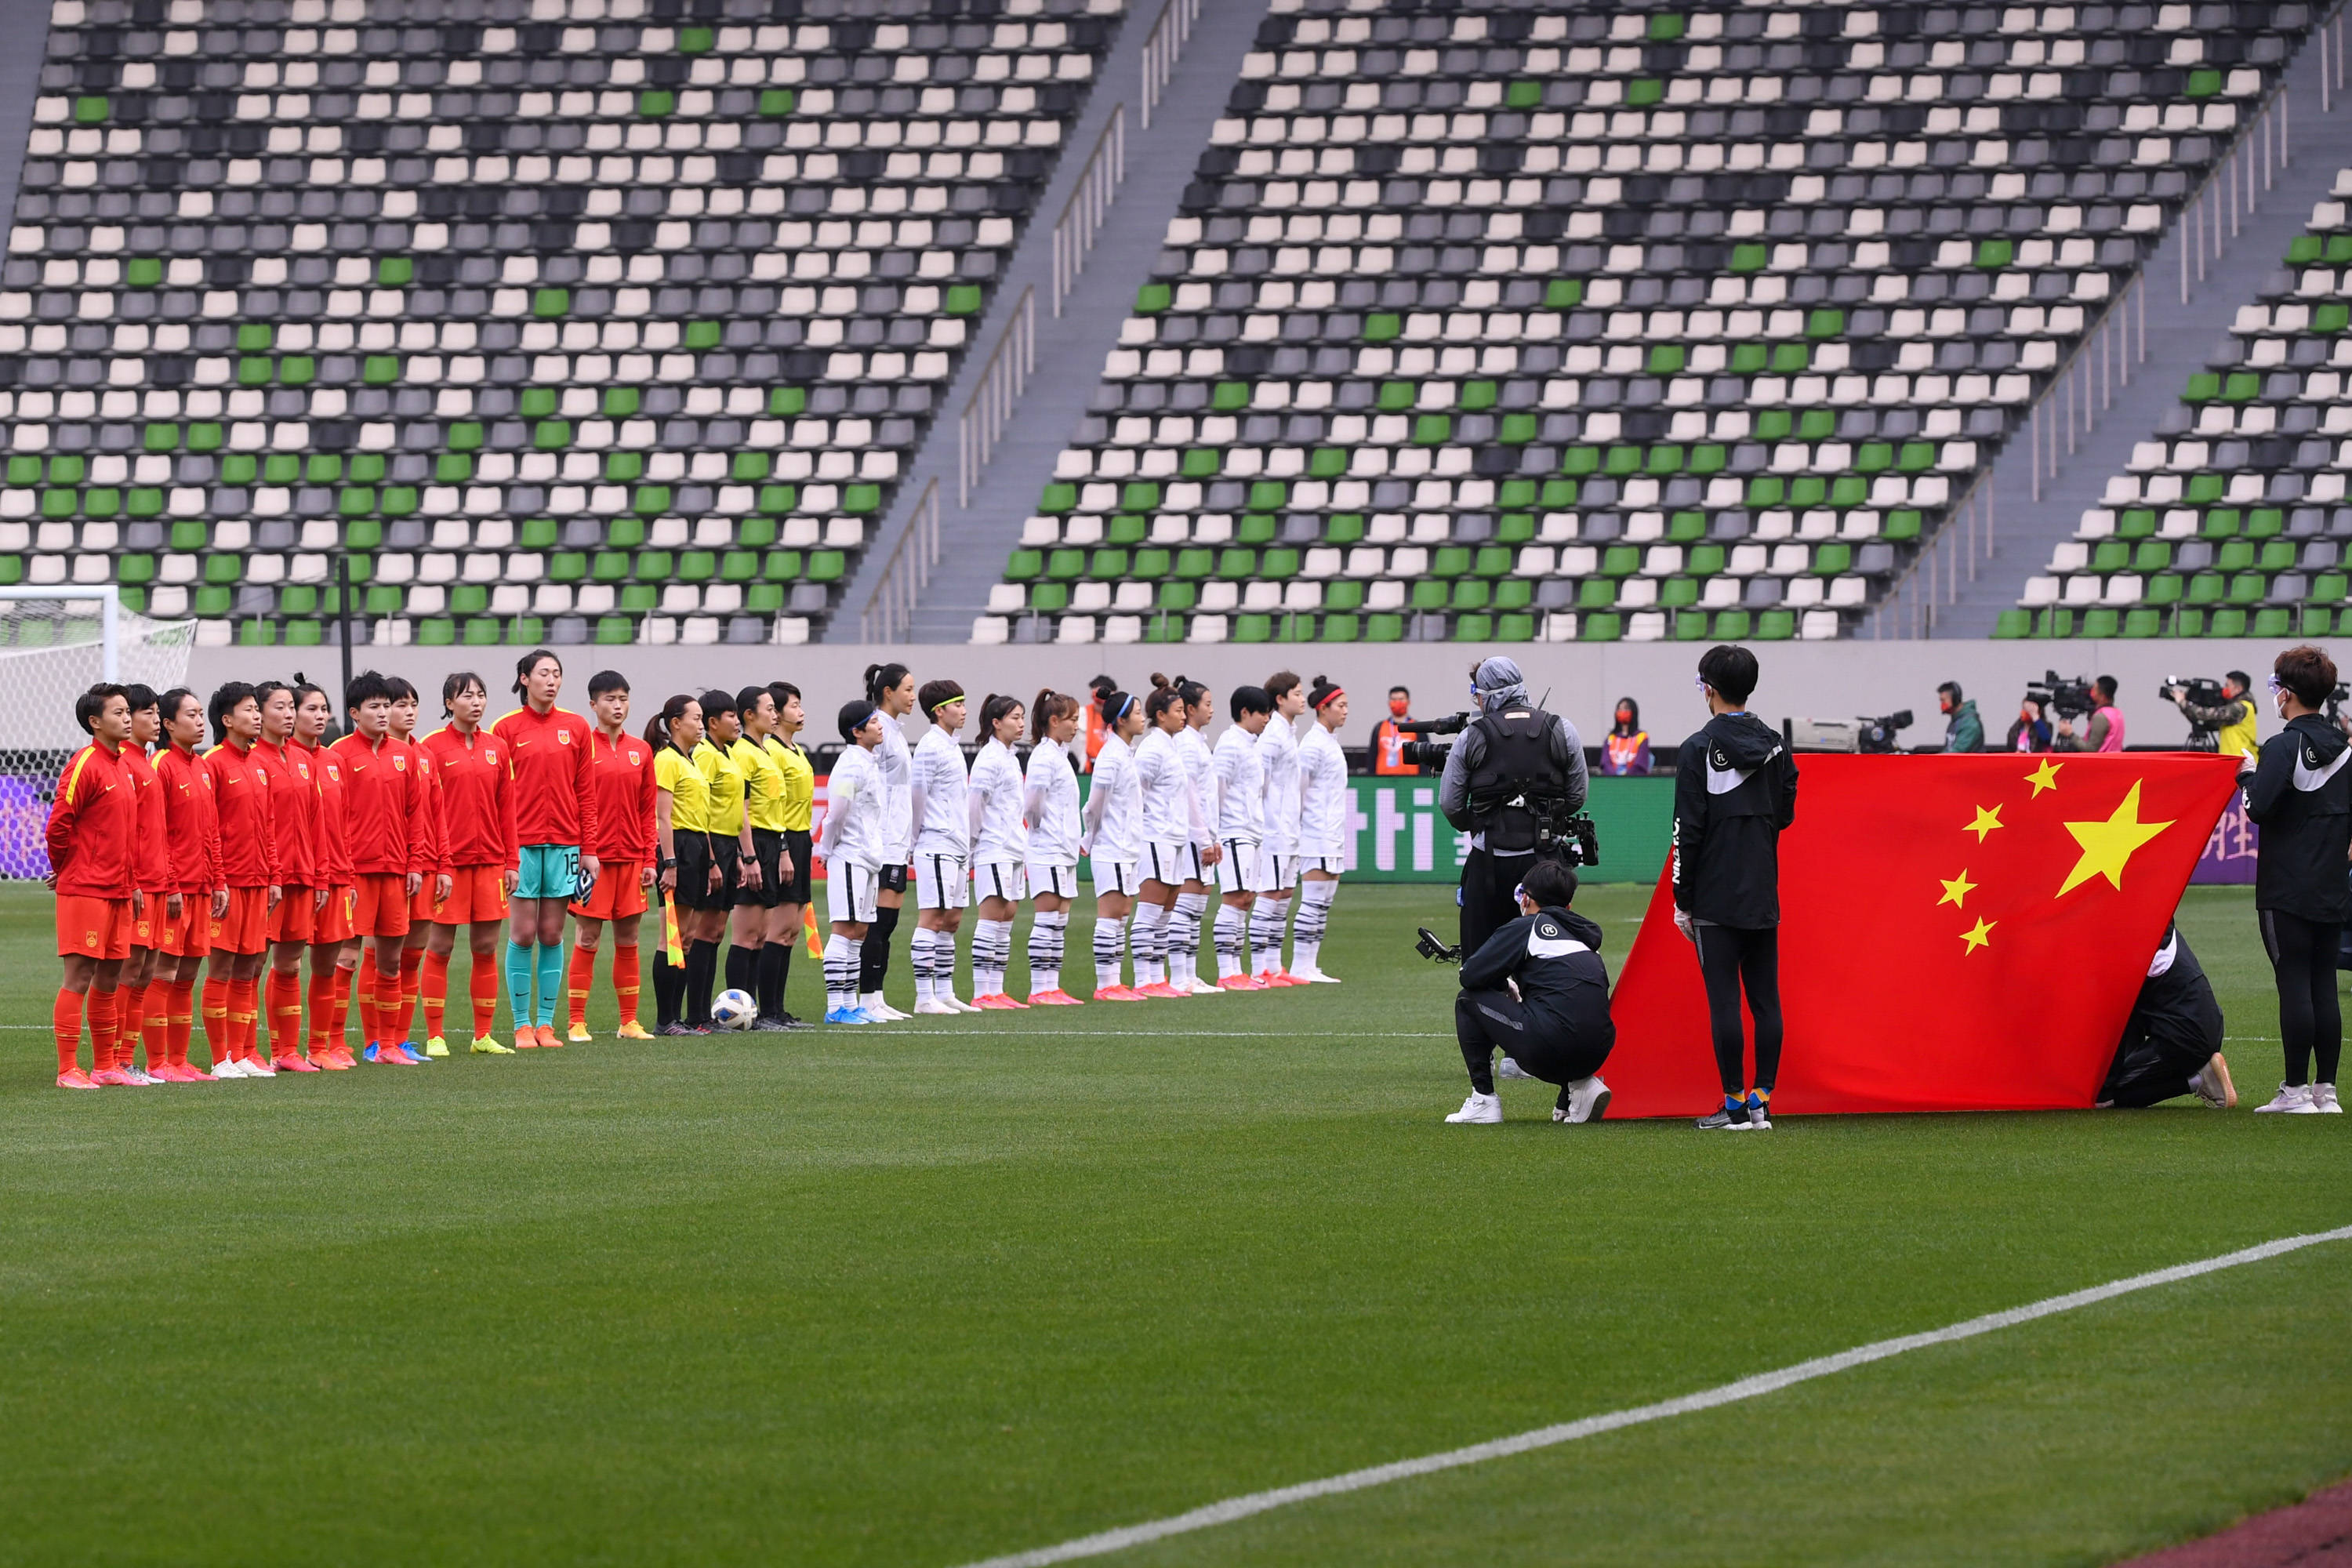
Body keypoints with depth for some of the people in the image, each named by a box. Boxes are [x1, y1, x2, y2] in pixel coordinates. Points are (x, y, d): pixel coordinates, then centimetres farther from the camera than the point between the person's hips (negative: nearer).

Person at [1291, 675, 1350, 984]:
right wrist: (1295, 829, -12)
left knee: (1324, 902, 8)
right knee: (1314, 901, -9)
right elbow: (1296, 789, -14)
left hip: (1331, 836, 9)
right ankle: (1301, 966, -8)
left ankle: (1310, 966, 9)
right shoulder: (1314, 745, -13)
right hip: (1316, 835, -9)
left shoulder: (1330, 742, 16)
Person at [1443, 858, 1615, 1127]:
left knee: (1468, 1001, 14)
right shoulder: (1585, 935, 24)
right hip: (1596, 1052, 7)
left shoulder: (1526, 927, 5)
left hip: (1551, 1046, -7)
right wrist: (1517, 990, 33)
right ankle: (1579, 1087, 14)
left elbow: (1470, 975, 2)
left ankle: (1483, 1102, 9)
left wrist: (1505, 987, 23)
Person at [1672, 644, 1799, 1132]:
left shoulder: (1699, 749, -9)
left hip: (1716, 897, -5)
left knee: (1724, 1000, -3)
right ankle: (1762, 1101, 7)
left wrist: (1683, 903, -4)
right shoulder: (1774, 745, 5)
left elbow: (1688, 831, -9)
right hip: (1764, 896, 5)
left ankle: (1735, 1104, -4)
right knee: (1765, 999, 7)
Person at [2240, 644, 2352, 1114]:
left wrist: (2249, 773, -2)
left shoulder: (2284, 747, -12)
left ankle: (2296, 1090, -5)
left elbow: (2260, 808, -20)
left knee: (2294, 984, -5)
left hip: (2286, 890, -7)